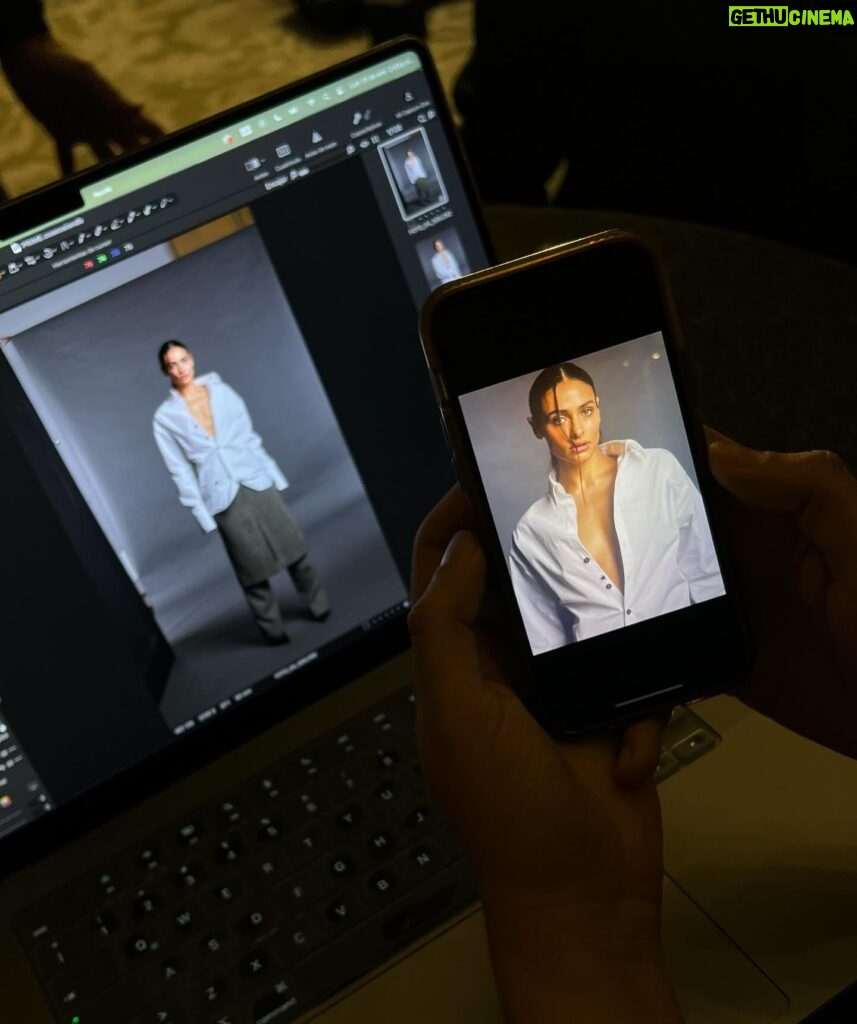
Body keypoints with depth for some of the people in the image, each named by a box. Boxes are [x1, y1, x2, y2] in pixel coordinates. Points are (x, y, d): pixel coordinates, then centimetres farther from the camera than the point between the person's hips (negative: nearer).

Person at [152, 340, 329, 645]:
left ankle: (319, 607, 25)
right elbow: (181, 472, -2)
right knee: (253, 567, 3)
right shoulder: (165, 418, -2)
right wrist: (201, 514, -6)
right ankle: (273, 629, 16)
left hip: (256, 482, 3)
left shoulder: (221, 390, 6)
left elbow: (250, 437, 10)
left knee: (292, 546, 7)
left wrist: (274, 476, 9)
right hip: (223, 497, -2)